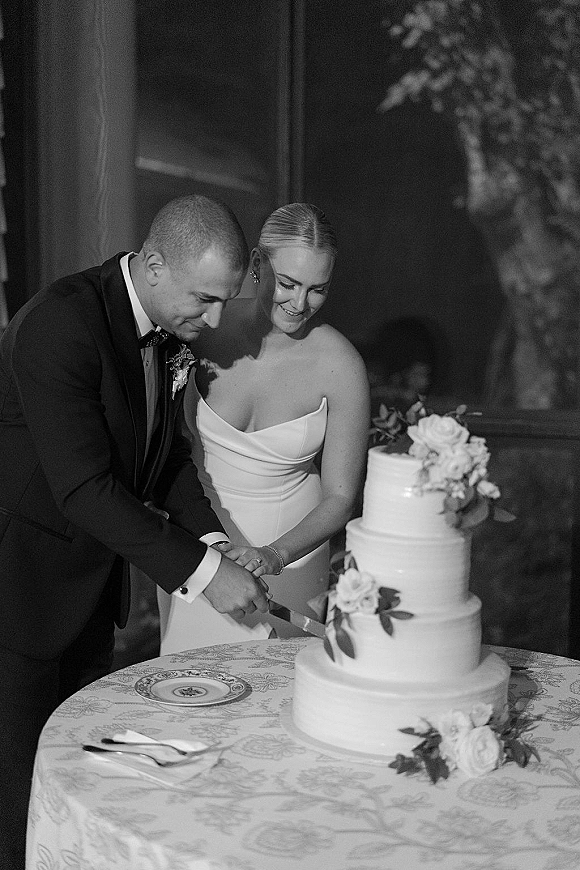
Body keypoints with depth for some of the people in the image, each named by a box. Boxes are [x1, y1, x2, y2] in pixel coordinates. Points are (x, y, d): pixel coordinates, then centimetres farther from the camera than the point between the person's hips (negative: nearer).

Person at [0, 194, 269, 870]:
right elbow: (83, 486, -30)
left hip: (94, 577, 8)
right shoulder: (61, 322, -27)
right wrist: (198, 569, -29)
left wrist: (213, 539, -5)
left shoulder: (166, 330, 0)